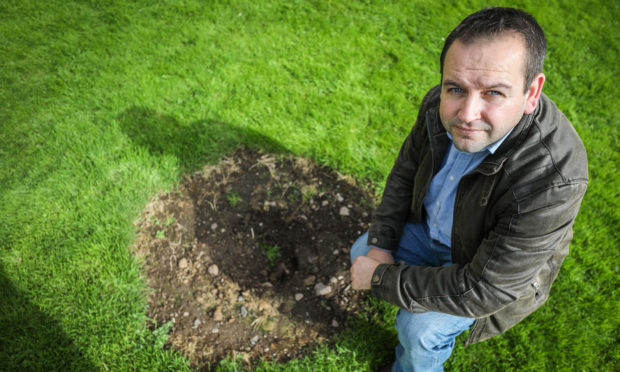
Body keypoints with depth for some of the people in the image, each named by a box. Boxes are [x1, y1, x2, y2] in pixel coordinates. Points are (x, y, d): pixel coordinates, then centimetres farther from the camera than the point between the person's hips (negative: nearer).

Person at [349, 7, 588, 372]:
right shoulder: (441, 104, -23)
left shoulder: (552, 181, -41)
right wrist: (380, 245, -12)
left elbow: (482, 290, -34)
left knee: (419, 328, -17)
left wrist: (382, 279, -26)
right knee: (361, 253, 9)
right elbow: (405, 172, -3)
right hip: (430, 227, 6)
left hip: (495, 263, -5)